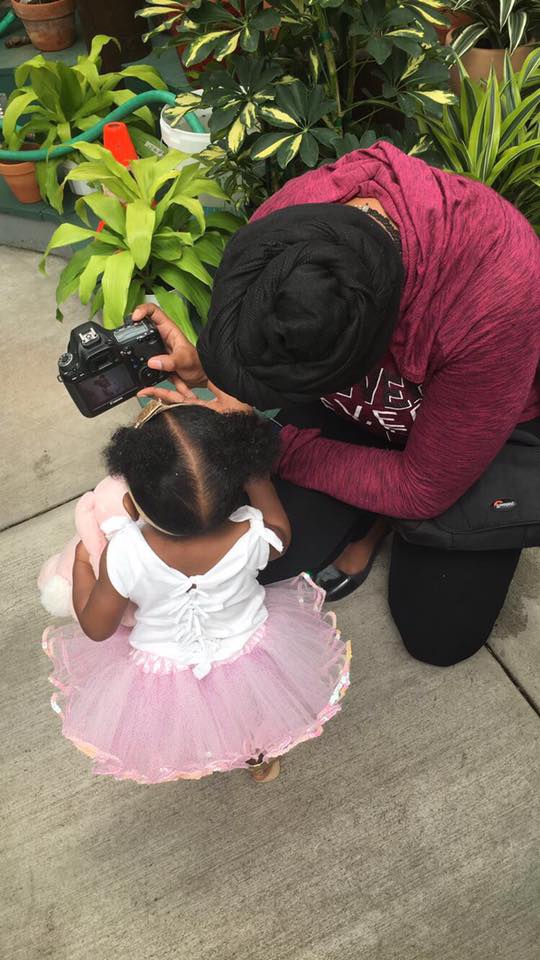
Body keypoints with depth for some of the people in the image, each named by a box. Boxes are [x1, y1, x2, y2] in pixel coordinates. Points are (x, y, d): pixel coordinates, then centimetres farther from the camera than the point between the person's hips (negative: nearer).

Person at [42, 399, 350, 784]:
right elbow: (280, 534, -6)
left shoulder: (123, 554, -35)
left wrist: (81, 560, -2)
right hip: (251, 662, 0)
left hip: (163, 679, 1)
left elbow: (96, 628, -16)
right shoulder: (251, 537, -33)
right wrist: (255, 473, -4)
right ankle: (262, 759, 61)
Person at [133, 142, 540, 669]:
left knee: (440, 634, -4)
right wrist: (209, 363, -27)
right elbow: (258, 346, -4)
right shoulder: (282, 221, -28)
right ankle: (369, 517, 15)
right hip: (352, 408, 3)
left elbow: (425, 488, -28)